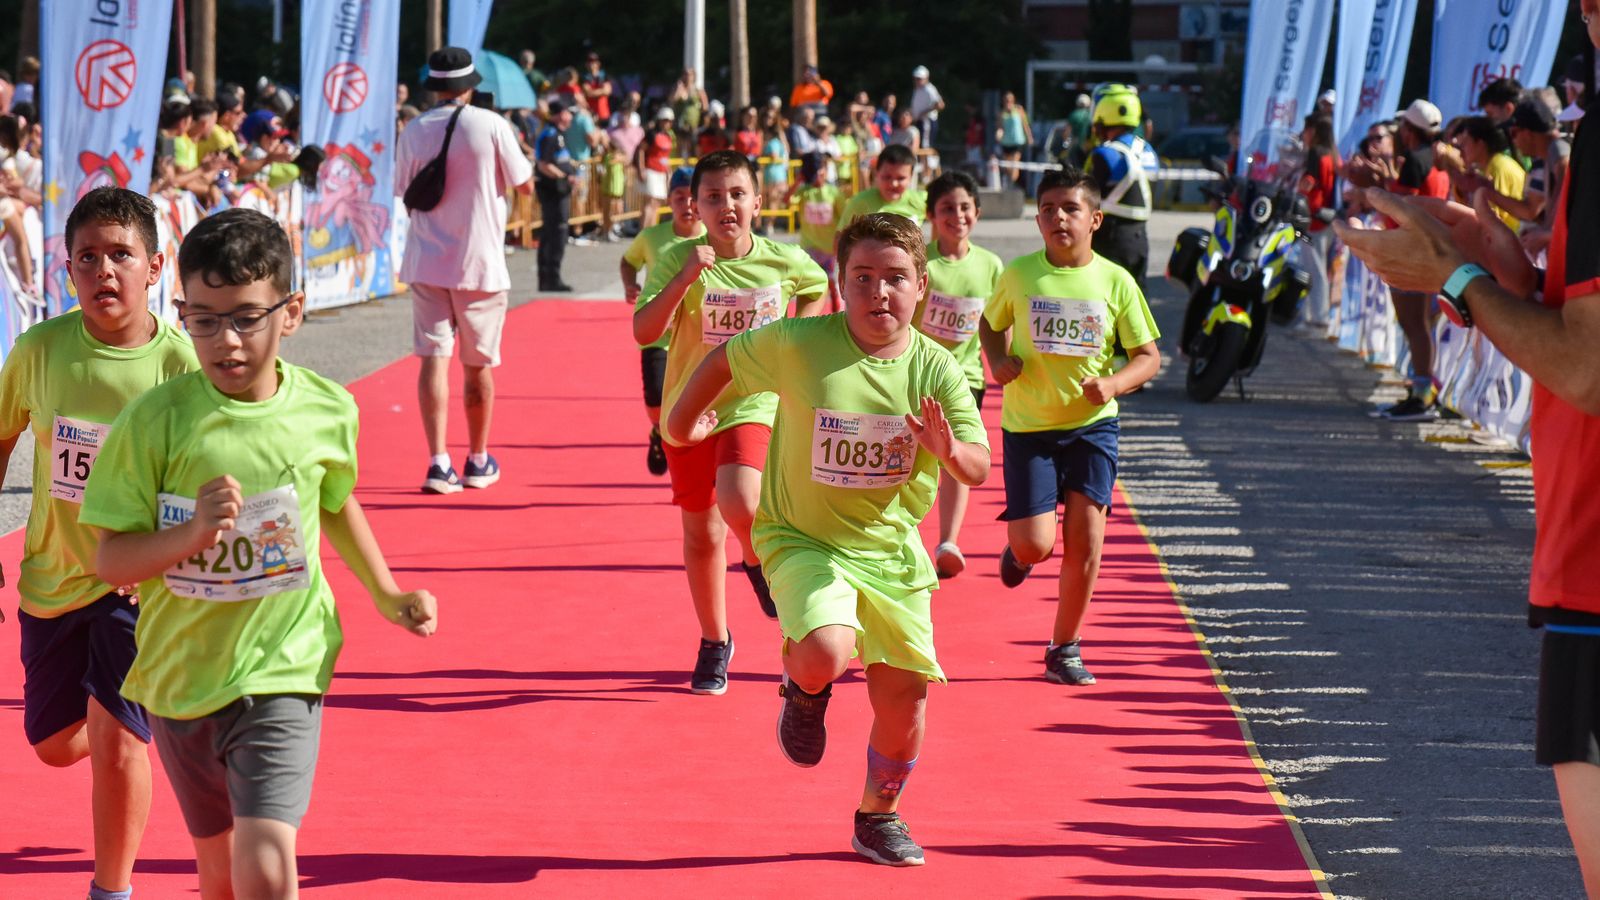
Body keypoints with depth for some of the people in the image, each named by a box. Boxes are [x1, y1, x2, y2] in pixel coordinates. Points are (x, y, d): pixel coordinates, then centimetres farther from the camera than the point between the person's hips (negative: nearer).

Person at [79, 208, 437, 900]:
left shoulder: (326, 411, -5)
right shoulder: (152, 422, -13)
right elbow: (111, 559, -12)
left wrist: (386, 593, 10)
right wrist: (192, 534, -28)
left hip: (282, 668, -1)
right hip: (181, 677, 1)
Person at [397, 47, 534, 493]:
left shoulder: (414, 131, 1)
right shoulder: (491, 126, -8)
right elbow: (524, 185, 1)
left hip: (426, 263, 2)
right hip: (479, 262, -2)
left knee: (433, 357, 0)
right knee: (478, 364, 11)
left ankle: (438, 463, -10)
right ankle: (478, 460, 22)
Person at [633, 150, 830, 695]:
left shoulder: (786, 262, -6)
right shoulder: (678, 261, -12)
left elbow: (818, 290, 18)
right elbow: (643, 332, -24)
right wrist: (686, 277, -33)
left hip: (753, 405, -1)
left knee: (738, 505, -27)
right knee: (701, 531, 11)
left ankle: (760, 562, 9)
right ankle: (714, 643, 31)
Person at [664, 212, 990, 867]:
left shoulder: (936, 371, -10)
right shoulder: (798, 345, -16)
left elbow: (979, 470, -10)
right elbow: (726, 357, 3)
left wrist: (950, 451, -33)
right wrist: (685, 418, 15)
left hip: (891, 549, 3)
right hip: (804, 540, -3)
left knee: (905, 700, 4)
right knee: (826, 654, -30)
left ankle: (879, 815, 33)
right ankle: (805, 690, 10)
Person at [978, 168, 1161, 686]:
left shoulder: (1116, 282, -4)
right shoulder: (1019, 275, -3)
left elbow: (1148, 357, 2)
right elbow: (991, 323, 15)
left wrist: (1113, 384, -18)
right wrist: (998, 361, -6)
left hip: (1092, 424, 1)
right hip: (1028, 426, -1)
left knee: (1086, 537, -6)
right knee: (1034, 545, -9)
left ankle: (1064, 648, 11)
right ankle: (1018, 548, 31)